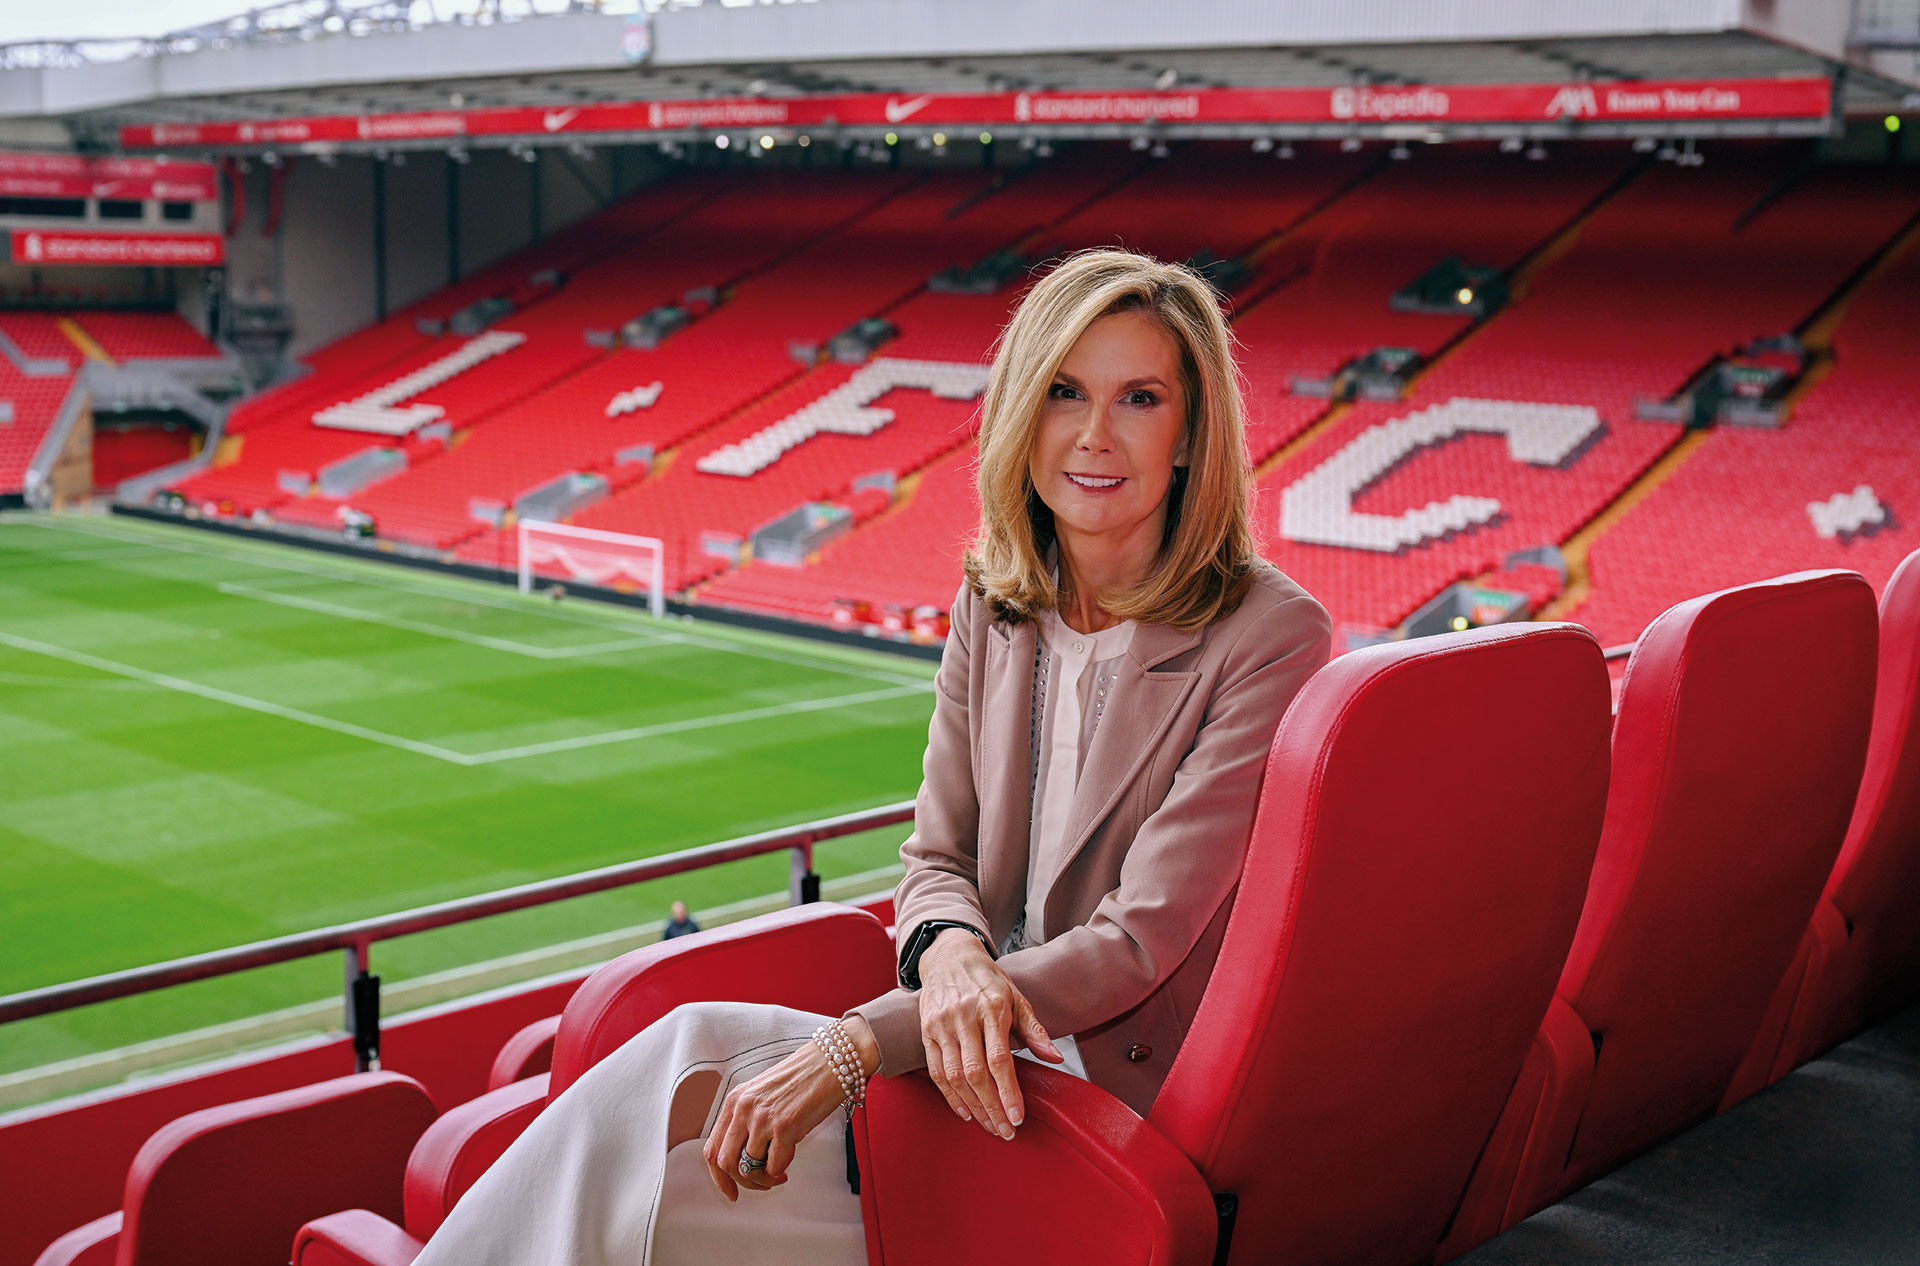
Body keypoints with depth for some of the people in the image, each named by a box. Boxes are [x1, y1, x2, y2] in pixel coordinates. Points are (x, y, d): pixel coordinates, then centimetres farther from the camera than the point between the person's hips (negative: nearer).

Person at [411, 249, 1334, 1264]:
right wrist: (950, 951, -19)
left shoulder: (1270, 636, -14)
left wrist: (855, 1044, -24)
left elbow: (1140, 940, -18)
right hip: (984, 1046, 5)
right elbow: (936, 857, 7)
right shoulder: (991, 605, 5)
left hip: (1108, 1094, -5)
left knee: (693, 1062, -21)